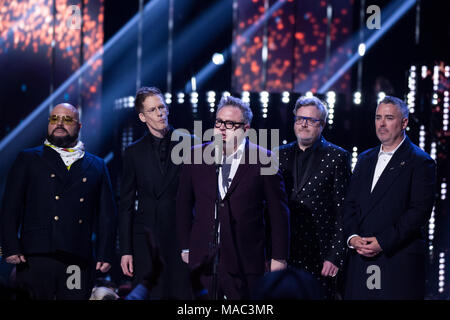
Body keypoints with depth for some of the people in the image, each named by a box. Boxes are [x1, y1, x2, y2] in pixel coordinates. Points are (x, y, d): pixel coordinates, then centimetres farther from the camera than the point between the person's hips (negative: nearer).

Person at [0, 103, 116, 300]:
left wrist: (105, 254, 3)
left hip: (79, 261, 1)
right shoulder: (28, 160, 13)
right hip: (36, 258, -1)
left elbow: (106, 214, 14)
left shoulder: (96, 166, 18)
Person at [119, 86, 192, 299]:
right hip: (146, 240, 1)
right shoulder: (134, 152, 8)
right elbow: (126, 204, 8)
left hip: (181, 239, -1)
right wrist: (125, 250, 2)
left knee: (182, 295, -4)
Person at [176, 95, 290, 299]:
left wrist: (278, 259, -1)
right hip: (202, 259, 3)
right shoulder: (196, 156, 7)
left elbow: (278, 212, 1)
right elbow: (184, 204, 14)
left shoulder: (263, 160, -2)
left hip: (245, 262, -2)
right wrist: (186, 247, 12)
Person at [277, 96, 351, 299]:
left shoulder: (337, 157, 1)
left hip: (320, 255, -3)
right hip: (283, 254, 3)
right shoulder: (281, 155, 13)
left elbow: (343, 210, -3)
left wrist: (335, 255, -10)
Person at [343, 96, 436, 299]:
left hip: (399, 259, -5)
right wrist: (352, 237, -4)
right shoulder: (365, 159, 18)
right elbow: (350, 204, 15)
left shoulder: (420, 162, -2)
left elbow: (419, 211, -10)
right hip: (360, 258, 5)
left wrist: (383, 242, -15)